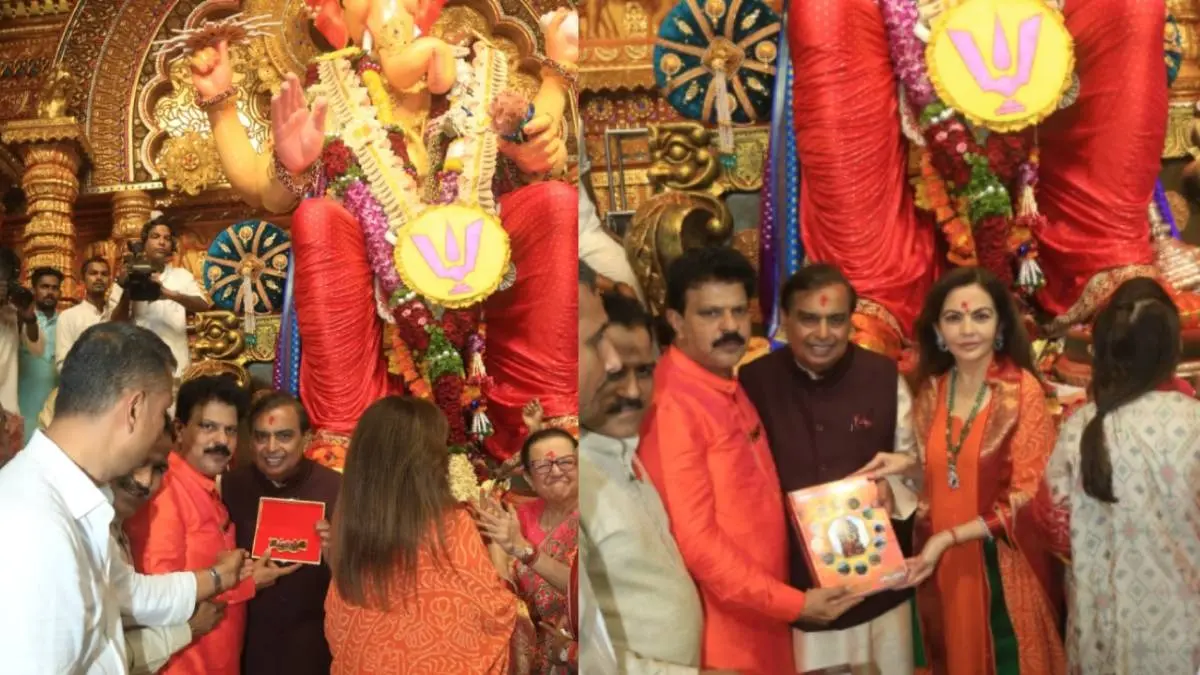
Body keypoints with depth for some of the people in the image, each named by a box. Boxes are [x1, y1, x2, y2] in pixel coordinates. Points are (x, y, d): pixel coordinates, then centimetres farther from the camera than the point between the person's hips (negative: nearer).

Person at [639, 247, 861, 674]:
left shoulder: (728, 388, 9)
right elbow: (694, 539, -22)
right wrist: (793, 604, -18)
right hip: (721, 627, -8)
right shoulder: (672, 406, -20)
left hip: (761, 614, 9)